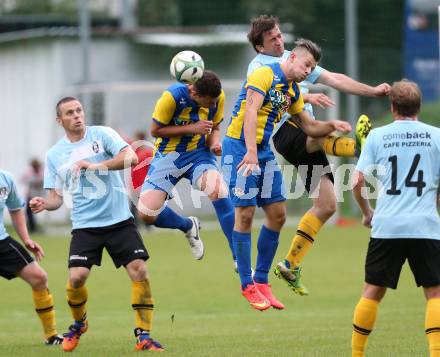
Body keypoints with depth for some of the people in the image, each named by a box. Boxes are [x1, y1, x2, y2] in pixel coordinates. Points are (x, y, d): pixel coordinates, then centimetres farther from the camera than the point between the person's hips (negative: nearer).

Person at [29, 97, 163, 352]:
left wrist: (97, 166, -24)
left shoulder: (102, 135, 0)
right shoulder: (54, 155, 7)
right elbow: (57, 197, 9)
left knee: (140, 271, -12)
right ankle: (78, 324, 16)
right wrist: (44, 204, -14)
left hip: (119, 219, -1)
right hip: (85, 225, 1)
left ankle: (143, 335, -2)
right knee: (76, 277, -14)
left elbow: (131, 157, -14)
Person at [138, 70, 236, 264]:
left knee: (219, 191, -29)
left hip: (199, 153, 2)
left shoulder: (218, 97, -9)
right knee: (147, 213, -15)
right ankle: (188, 226, 19)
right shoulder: (172, 96, -23)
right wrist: (192, 128, -22)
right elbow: (155, 130, -14)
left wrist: (214, 142, -14)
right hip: (168, 154, -1)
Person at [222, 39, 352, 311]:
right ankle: (247, 286, -2)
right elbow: (250, 112, -24)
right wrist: (251, 152, -34)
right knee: (245, 214, -8)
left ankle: (262, 281, 14)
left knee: (277, 214, 5)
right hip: (240, 148, -9)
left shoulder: (293, 91, 14)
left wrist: (331, 125, 1)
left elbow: (309, 126, 22)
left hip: (264, 151, 9)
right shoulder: (265, 75, -13)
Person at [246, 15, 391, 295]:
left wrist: (372, 91, 8)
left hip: (308, 140, 6)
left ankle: (291, 266, 7)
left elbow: (335, 79, 19)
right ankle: (358, 145, -70)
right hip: (287, 131, -6)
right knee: (321, 133, -39)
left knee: (327, 205, 0)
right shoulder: (258, 67, 4)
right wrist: (306, 96, -32)